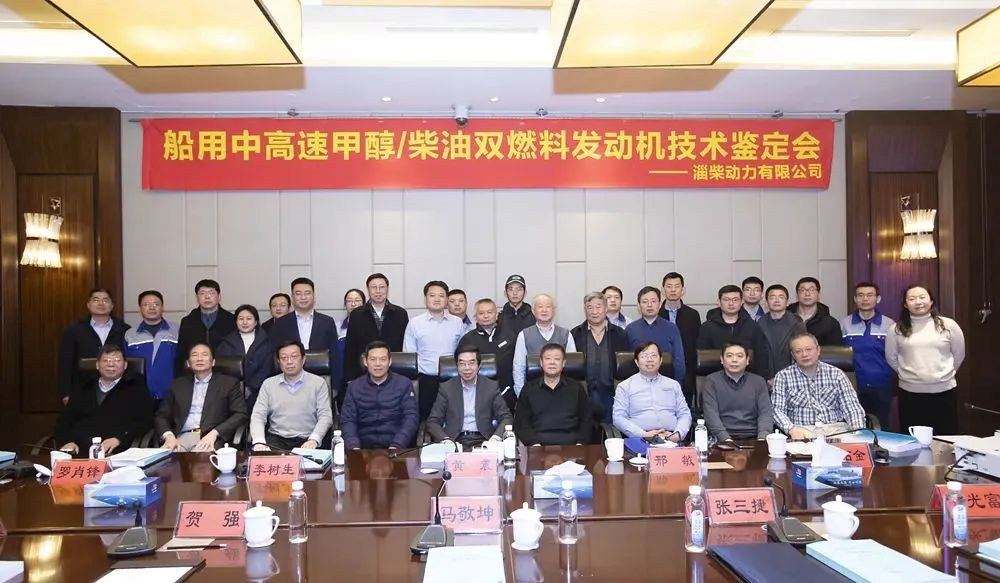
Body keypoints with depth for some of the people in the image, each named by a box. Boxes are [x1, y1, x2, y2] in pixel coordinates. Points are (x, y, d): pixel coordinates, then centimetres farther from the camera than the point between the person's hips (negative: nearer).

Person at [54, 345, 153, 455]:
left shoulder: (136, 389, 11)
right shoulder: (82, 391, 23)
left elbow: (145, 421, 0)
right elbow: (64, 420, 17)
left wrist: (119, 439, -15)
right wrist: (66, 441, -3)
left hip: (115, 454, -3)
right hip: (78, 454, 4)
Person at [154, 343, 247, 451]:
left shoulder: (229, 383, 11)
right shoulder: (178, 384, 21)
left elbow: (241, 414, 2)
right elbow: (161, 416, 18)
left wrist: (214, 433, -12)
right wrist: (168, 436, -4)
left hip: (211, 439, -3)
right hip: (181, 438, 3)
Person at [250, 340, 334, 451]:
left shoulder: (318, 383, 7)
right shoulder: (268, 384, 14)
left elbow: (325, 416, -1)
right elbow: (258, 415, 6)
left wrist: (313, 440, -20)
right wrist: (259, 442, -15)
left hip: (306, 441, -2)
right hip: (276, 439, 2)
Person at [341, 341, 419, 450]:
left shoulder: (404, 384, 7)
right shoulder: (354, 386, 12)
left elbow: (411, 418, -1)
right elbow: (348, 420, 6)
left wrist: (396, 446, -16)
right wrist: (354, 446, -13)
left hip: (395, 447, -1)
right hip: (364, 447, 2)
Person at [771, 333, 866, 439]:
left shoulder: (836, 374, 11)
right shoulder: (783, 377, 7)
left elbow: (852, 407, 4)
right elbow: (777, 410, -2)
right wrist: (791, 429, -22)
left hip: (835, 429, 3)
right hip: (801, 431, -2)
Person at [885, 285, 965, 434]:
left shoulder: (948, 325, 0)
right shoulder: (896, 329, -1)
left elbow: (959, 354, 11)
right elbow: (891, 357, 10)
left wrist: (944, 374, 16)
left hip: (944, 390, 0)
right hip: (910, 392, 0)